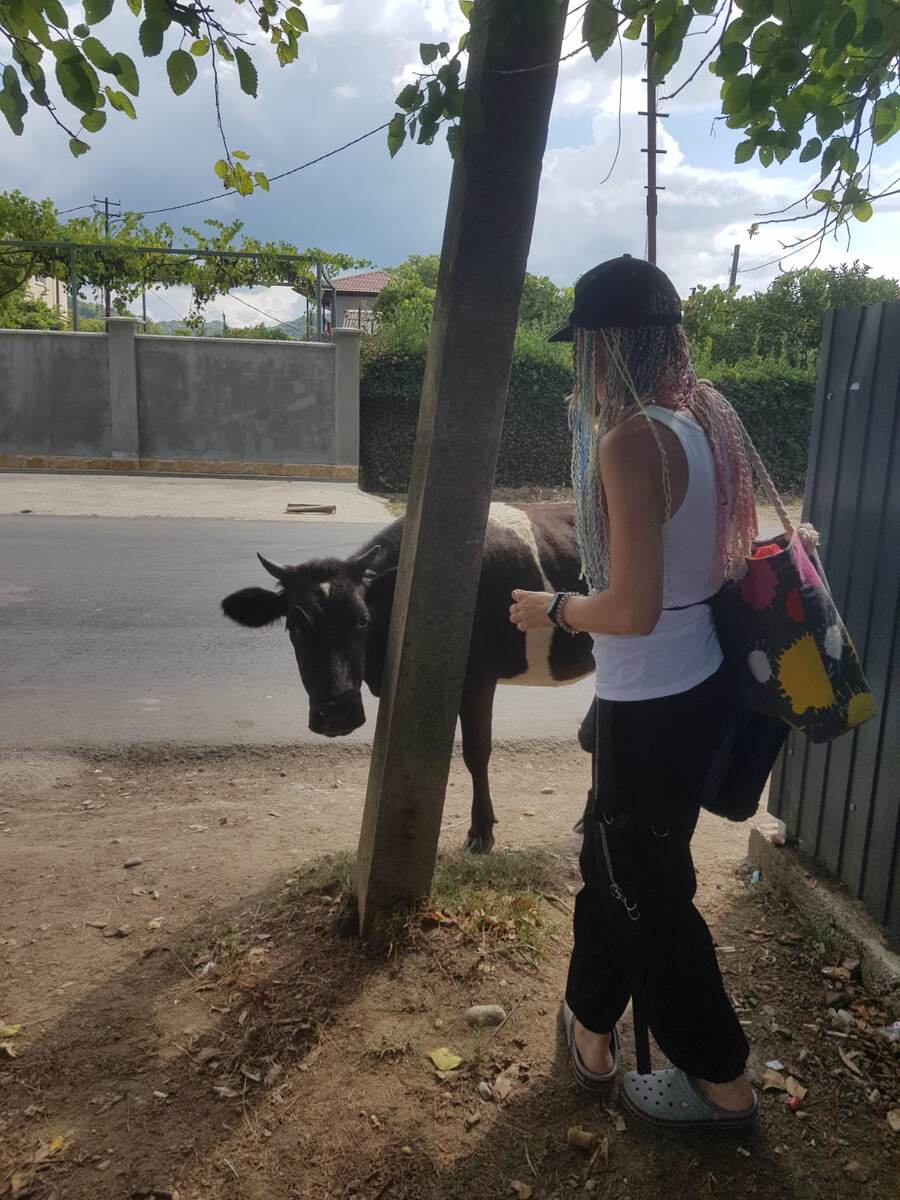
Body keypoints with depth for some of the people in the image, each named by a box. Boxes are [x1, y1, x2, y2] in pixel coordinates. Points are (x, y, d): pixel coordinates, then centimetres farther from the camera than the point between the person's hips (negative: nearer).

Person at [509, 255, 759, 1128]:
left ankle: (721, 1079, 34)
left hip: (653, 705, -9)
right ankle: (590, 1028, 44)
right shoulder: (703, 416, 3)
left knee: (647, 889, 13)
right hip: (698, 684, 9)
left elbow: (632, 609, -25)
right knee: (612, 857, 24)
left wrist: (551, 610, -7)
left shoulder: (632, 441, -24)